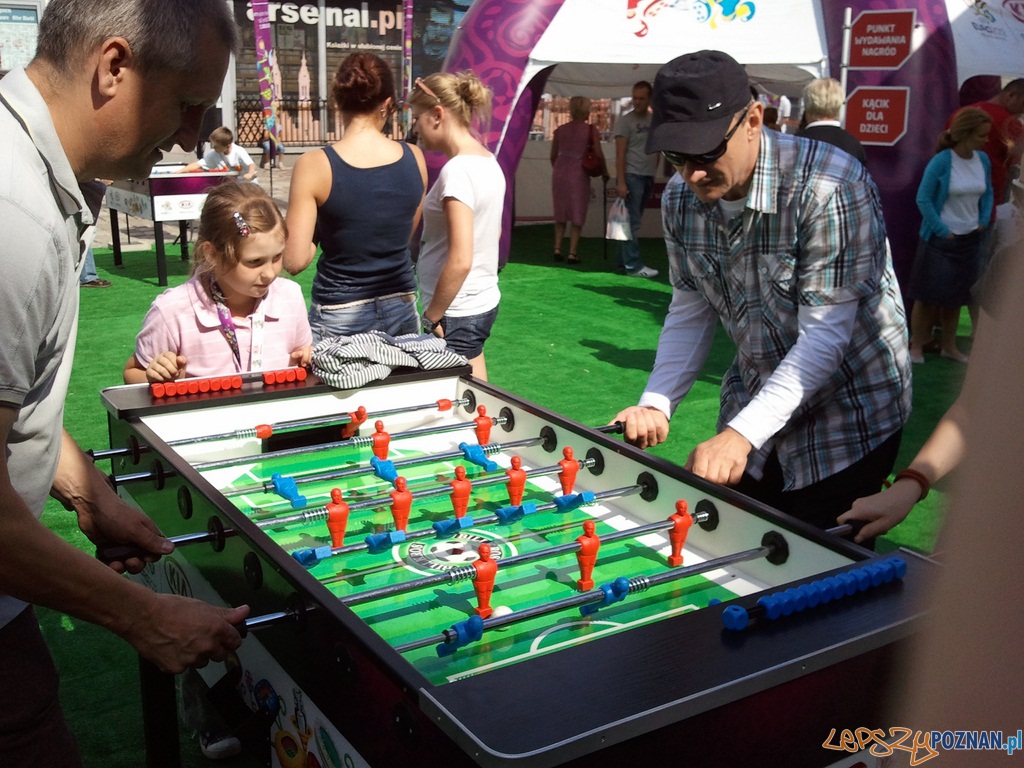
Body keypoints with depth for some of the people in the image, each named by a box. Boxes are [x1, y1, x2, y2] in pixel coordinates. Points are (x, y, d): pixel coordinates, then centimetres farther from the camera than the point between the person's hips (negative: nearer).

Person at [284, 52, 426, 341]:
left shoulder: (314, 166, -13)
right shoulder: (414, 158, -3)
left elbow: (295, 261, -13)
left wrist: (317, 238, 6)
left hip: (340, 318, -3)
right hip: (401, 309, 3)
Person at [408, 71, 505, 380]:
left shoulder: (457, 171, -19)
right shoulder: (488, 161, 8)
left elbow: (460, 261, -24)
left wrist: (432, 317, -14)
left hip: (457, 313, -9)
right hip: (485, 300, 9)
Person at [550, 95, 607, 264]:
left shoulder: (560, 130, 6)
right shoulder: (591, 131, -5)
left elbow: (553, 155, 10)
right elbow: (599, 155, -8)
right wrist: (605, 172, 6)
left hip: (560, 172, 4)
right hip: (579, 173, -4)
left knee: (560, 213, 16)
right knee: (577, 214, 5)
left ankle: (557, 248, 10)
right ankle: (573, 253, 3)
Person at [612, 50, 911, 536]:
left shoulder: (829, 186, -26)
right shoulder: (681, 198, -5)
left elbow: (825, 334, -27)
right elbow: (691, 312, 3)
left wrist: (742, 432, -35)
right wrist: (655, 404, -12)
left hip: (848, 415, -5)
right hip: (752, 405, 6)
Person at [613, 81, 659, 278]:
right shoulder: (625, 121, -5)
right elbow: (620, 154, -9)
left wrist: (654, 172, 6)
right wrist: (621, 182, -16)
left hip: (648, 177, 6)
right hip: (631, 176, -6)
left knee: (633, 221, 11)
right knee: (632, 222, -6)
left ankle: (621, 261, 19)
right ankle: (633, 266, -4)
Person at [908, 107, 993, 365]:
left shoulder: (983, 160, 0)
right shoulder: (941, 161, -16)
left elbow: (988, 193, 15)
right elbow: (923, 199, -12)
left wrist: (984, 222, 3)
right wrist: (942, 231, -12)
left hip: (970, 239, 5)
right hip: (940, 239, -5)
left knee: (956, 295, 13)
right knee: (928, 294, 2)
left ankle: (949, 346, 25)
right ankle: (916, 346, 14)